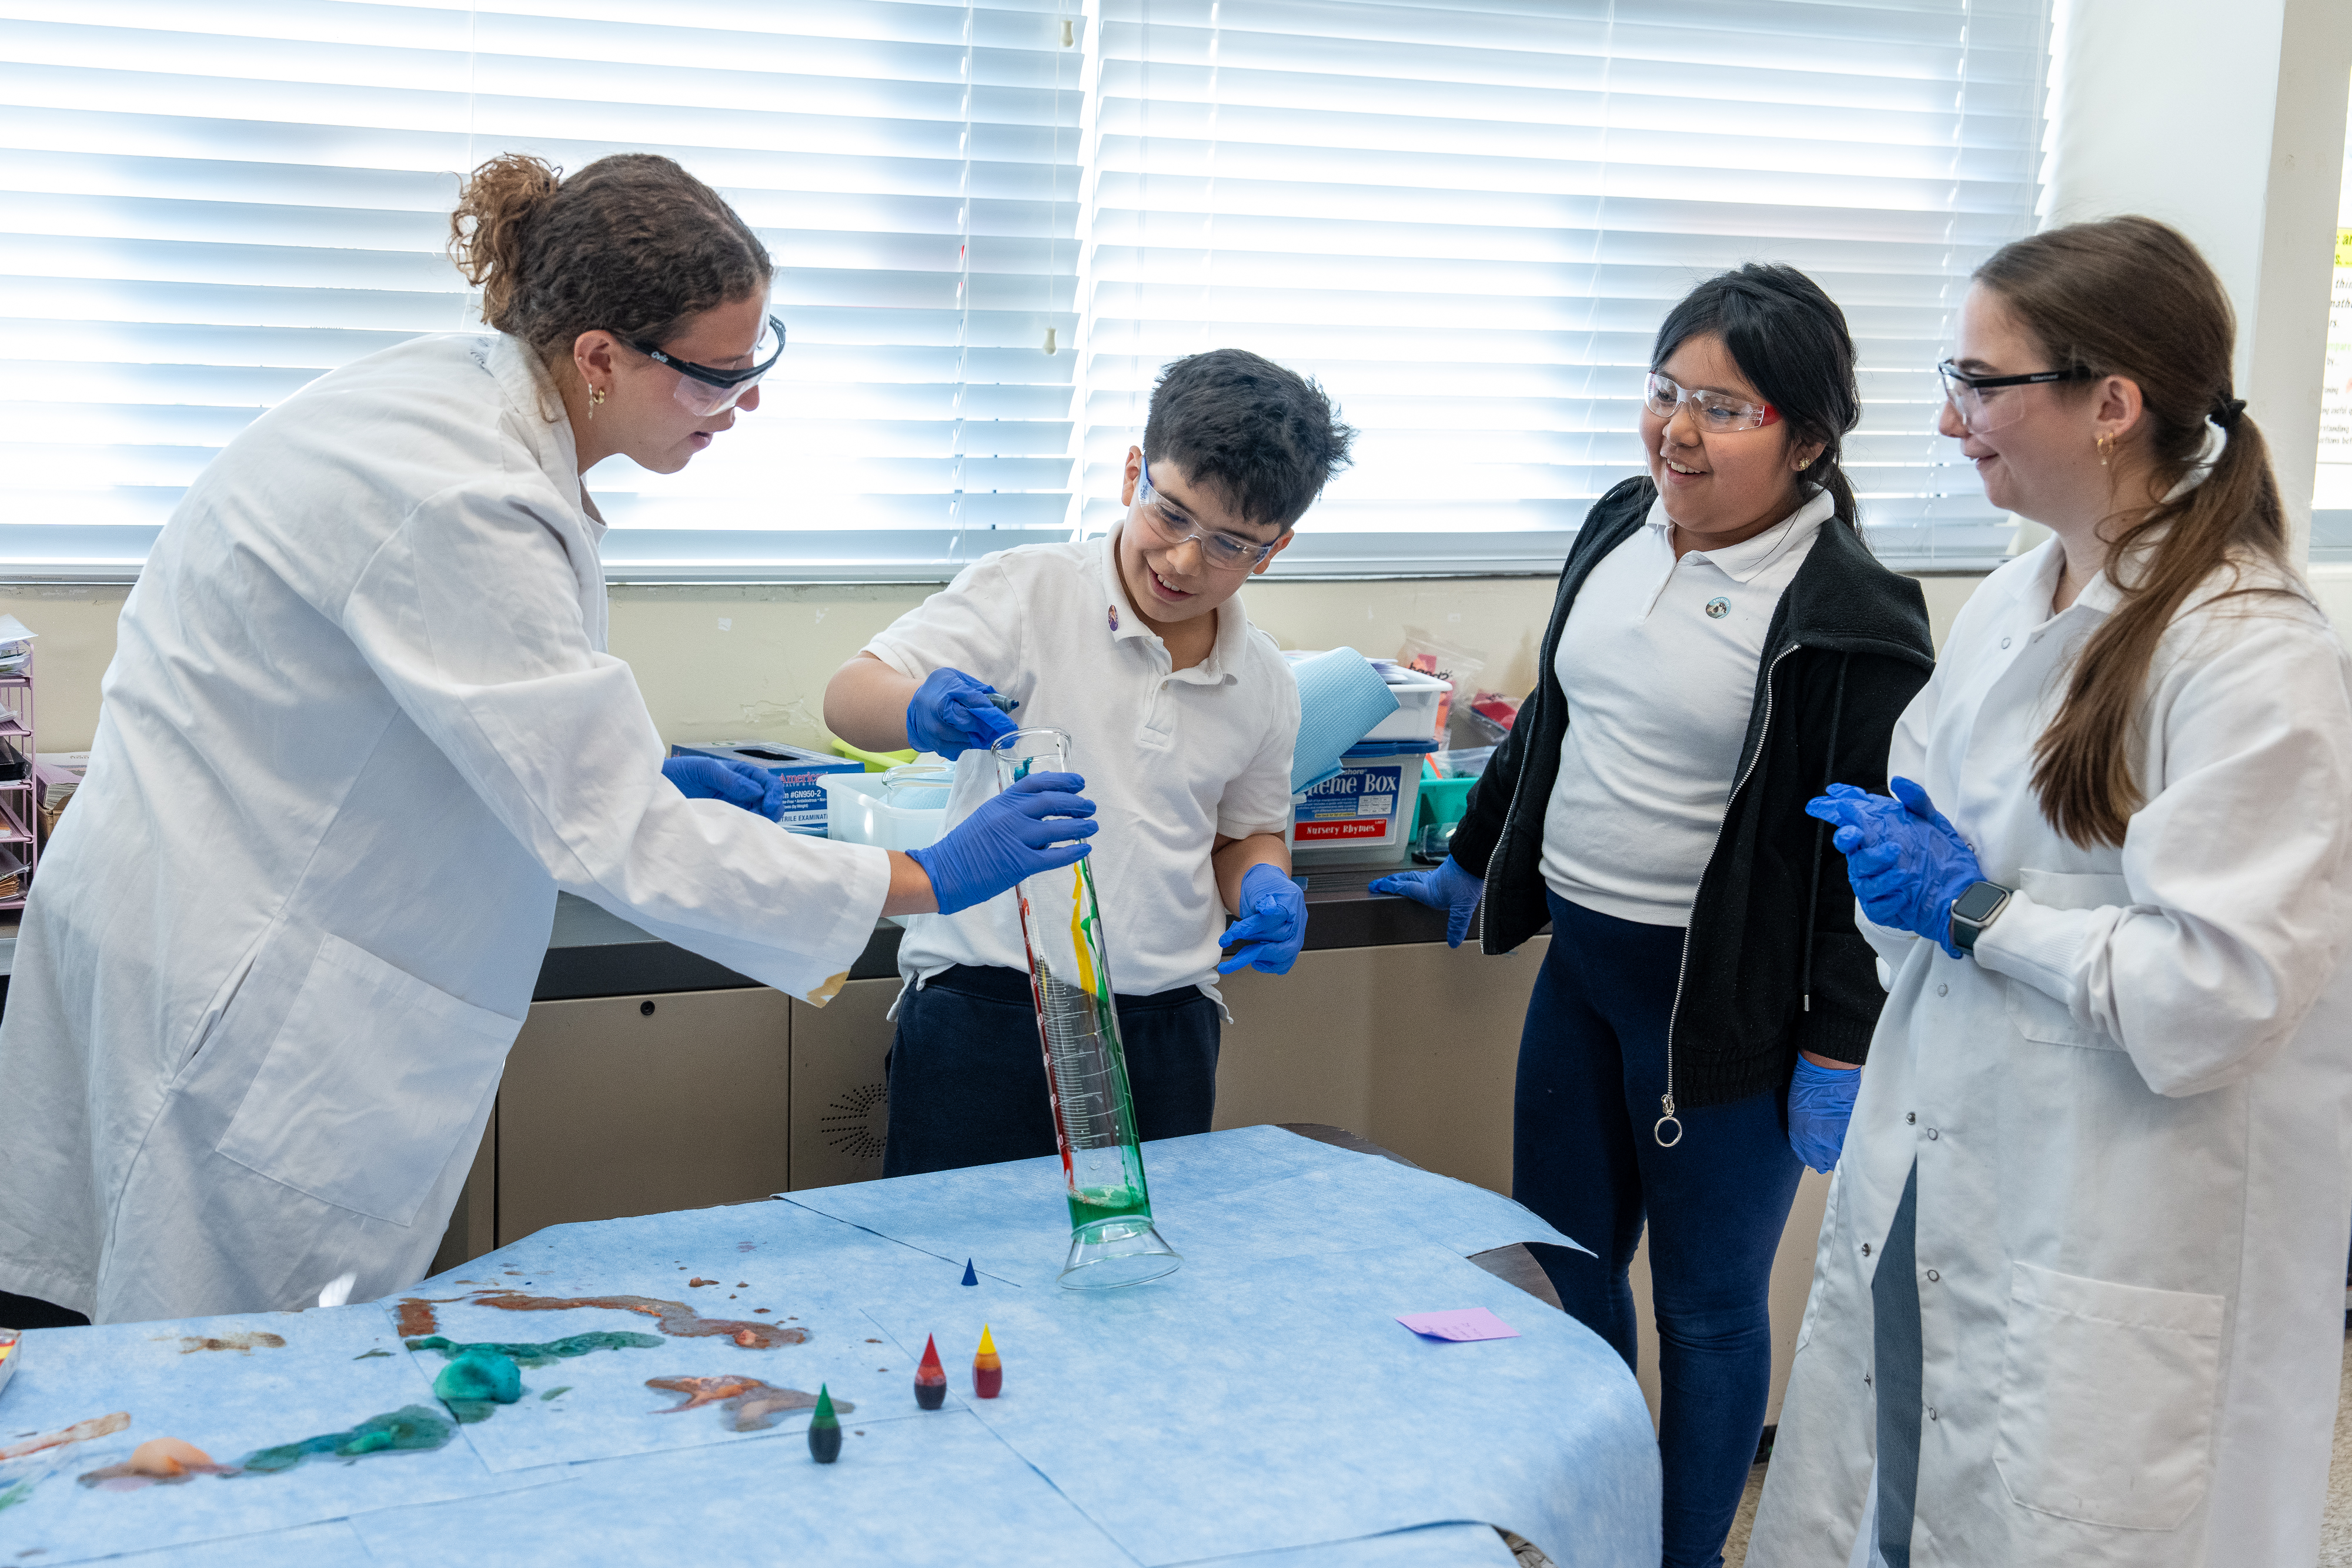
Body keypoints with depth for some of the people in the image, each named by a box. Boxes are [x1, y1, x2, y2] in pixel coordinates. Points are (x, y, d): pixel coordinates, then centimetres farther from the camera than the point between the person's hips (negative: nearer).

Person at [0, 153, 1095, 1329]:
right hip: (224, 978, -9)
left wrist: (640, 775, 5)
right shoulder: (454, 500, -28)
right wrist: (928, 882, -21)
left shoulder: (466, 395, 1)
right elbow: (615, 839, -26)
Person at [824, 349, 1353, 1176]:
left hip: (1164, 1031, 4)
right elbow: (850, 697, -10)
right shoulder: (1026, 591, -5)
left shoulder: (1264, 683, 9)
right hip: (985, 1012, -4)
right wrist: (919, 710, -33)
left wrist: (1264, 885, 0)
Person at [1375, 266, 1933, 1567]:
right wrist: (1472, 860, 25)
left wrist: (1838, 1048, -14)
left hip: (1722, 998, -7)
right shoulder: (1621, 526, 5)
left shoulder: (1852, 618, -17)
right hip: (1580, 960, 7)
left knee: (1707, 1303, 9)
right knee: (1559, 1264, 17)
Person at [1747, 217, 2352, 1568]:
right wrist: (1906, 848, -2)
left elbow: (2215, 994, -22)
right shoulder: (2010, 608, 7)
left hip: (2108, 1259, -7)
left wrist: (1978, 910, -15)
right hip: (1930, 1189, 8)